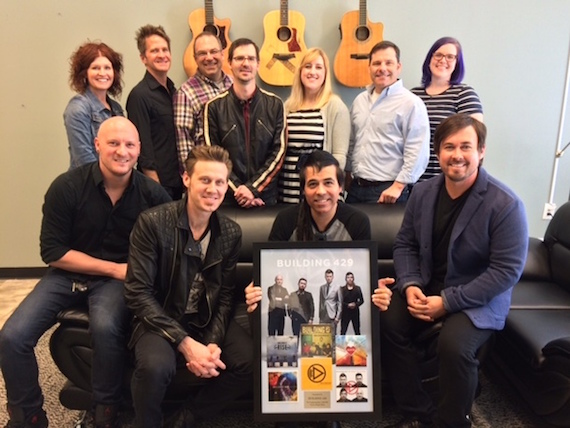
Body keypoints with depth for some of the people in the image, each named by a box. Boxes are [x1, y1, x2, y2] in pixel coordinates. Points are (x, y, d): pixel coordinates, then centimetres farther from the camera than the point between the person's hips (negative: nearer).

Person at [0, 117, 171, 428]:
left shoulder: (151, 193, -9)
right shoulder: (66, 187, -11)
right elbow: (52, 252, -9)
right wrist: (113, 268, -15)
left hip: (119, 278, -1)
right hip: (68, 274, 2)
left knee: (106, 328, -33)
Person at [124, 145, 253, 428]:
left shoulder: (231, 233, -2)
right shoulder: (152, 222, -14)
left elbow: (226, 296, 2)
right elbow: (137, 292, -17)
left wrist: (213, 343, -16)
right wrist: (185, 343, -23)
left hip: (208, 320, 4)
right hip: (161, 319, -3)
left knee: (250, 361, -18)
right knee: (155, 365, -33)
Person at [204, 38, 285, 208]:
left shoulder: (275, 104, 2)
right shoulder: (214, 107, -1)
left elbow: (278, 153, -2)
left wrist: (252, 188, -12)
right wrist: (239, 191, -12)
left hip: (266, 197, 1)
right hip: (227, 197, -1)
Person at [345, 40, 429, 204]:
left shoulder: (411, 103, -9)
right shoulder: (360, 100, 12)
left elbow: (417, 153, -14)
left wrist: (398, 186, -16)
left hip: (387, 192, -6)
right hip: (355, 188, 6)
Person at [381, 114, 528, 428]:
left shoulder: (505, 204, -17)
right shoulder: (422, 192, 1)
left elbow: (507, 270, -18)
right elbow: (404, 244, 7)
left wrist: (447, 302, -21)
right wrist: (409, 285, -13)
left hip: (478, 300, -5)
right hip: (426, 287, 5)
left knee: (454, 345, -30)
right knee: (387, 324, -17)